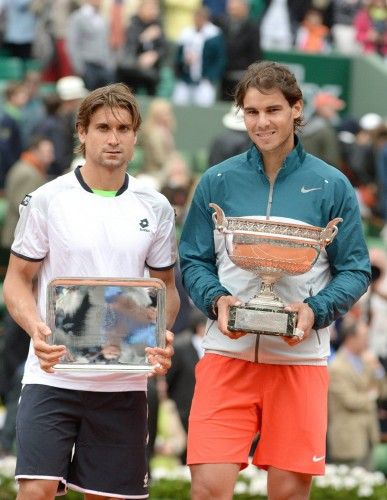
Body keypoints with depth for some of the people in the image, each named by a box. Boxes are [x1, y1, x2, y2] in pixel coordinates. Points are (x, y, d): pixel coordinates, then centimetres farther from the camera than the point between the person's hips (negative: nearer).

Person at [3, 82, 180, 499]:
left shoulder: (155, 209, 8)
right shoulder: (47, 200, -1)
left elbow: (165, 288, 15)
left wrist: (162, 335, -6)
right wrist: (37, 329, -18)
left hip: (124, 382, 3)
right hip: (53, 374, -3)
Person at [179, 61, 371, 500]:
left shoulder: (331, 186, 3)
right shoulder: (217, 182, 5)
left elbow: (355, 270, 3)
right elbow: (193, 262, 7)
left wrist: (315, 310, -14)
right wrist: (216, 300, -13)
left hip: (301, 360, 0)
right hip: (227, 354, 0)